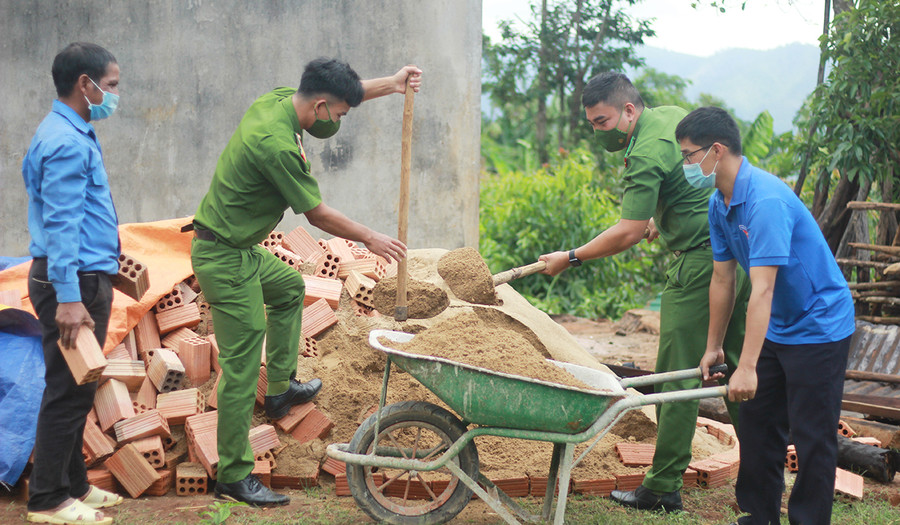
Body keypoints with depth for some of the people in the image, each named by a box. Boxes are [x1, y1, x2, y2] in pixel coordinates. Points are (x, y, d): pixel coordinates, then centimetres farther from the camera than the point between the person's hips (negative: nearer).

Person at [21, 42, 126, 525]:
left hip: (85, 276, 10)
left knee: (75, 391, 16)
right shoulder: (66, 142, -17)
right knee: (68, 393, -4)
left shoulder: (74, 135, 15)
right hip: (75, 281, -10)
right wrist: (68, 298, -26)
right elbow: (60, 224, -23)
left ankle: (72, 484, 26)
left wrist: (109, 259, 30)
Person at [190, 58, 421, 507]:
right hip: (223, 258, -10)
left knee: (289, 287, 31)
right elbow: (318, 215, -16)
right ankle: (234, 477, 0)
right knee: (242, 364, -6)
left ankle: (280, 389, 37)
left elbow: (339, 93, 19)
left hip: (239, 249, 10)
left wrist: (390, 84, 10)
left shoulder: (278, 99, -1)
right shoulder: (277, 145, -28)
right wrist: (370, 238, -2)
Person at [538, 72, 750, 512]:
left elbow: (628, 232, -19)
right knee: (737, 365, 15)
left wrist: (570, 258, -10)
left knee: (678, 374, -4)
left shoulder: (646, 153, -17)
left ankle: (664, 488, 1)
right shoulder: (674, 115, 12)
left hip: (701, 259, -10)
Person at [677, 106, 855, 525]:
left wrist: (747, 368, -34)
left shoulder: (766, 200, -28)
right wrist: (713, 347, 12)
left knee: (812, 438, -3)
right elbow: (722, 279, 9)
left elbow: (762, 290, -33)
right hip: (777, 329, 9)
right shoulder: (720, 203, 1)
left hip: (819, 328, -9)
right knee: (757, 424, 14)